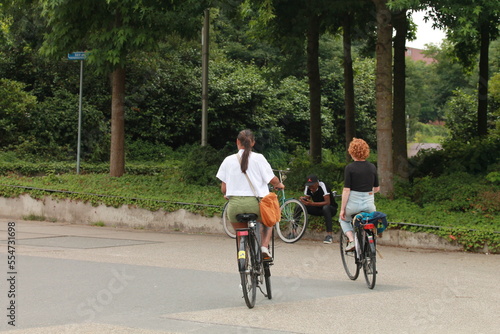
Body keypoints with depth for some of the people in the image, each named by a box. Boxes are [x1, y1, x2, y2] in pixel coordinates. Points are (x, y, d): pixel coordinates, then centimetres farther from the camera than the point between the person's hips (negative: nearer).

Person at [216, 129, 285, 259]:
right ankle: (265, 246, 8)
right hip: (255, 204, -1)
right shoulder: (258, 158, 0)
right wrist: (279, 184, 26)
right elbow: (273, 180, 2)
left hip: (235, 205, 1)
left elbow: (223, 189, 6)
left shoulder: (228, 160, 5)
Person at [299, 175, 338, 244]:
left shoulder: (322, 186, -25)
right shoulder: (308, 187, -8)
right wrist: (302, 199, -26)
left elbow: (327, 202, -33)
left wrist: (312, 203, -43)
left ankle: (329, 235, -37)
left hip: (331, 209, -5)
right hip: (318, 210, 5)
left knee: (325, 207, -41)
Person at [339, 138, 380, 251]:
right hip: (369, 203, 3)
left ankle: (351, 240, 6)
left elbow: (346, 190, -11)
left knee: (344, 219, 27)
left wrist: (342, 209, -5)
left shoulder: (350, 168, -10)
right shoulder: (372, 167, 2)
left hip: (354, 203, -3)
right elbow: (377, 188, 11)